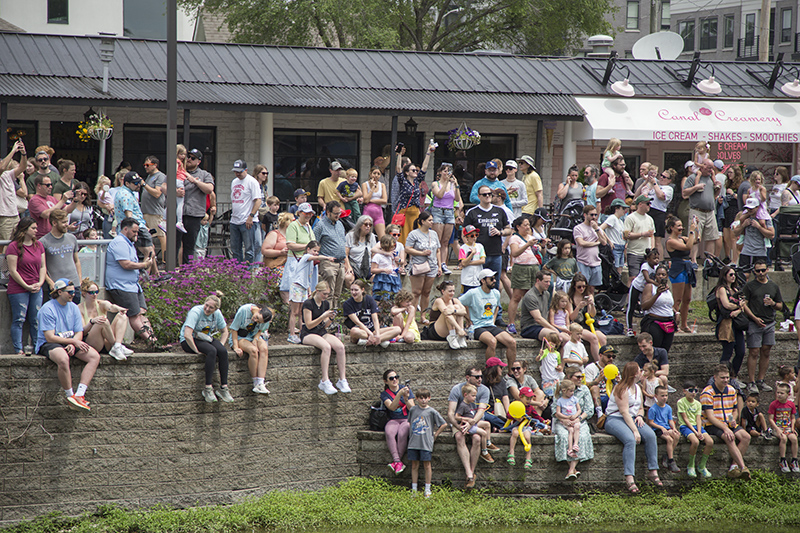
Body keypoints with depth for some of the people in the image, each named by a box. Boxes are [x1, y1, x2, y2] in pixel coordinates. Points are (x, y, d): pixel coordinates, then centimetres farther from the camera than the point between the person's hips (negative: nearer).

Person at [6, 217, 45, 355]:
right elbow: (13, 271, -10)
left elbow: (43, 267, 13)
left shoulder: (39, 245, 11)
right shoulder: (14, 247, -8)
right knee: (19, 319, -5)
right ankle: (19, 350, -3)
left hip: (36, 289, 5)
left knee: (35, 320, 7)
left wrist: (40, 283, -3)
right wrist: (26, 286, -12)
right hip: (18, 289, -5)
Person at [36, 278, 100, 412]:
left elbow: (79, 333, 8)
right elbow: (50, 337, -17)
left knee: (95, 356, -17)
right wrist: (73, 341, -18)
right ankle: (70, 396, -23)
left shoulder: (73, 307, 10)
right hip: (48, 345, -7)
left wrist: (73, 344, -15)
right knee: (63, 359, -40)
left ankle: (79, 395, -27)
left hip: (70, 342, 7)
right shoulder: (47, 309, -11)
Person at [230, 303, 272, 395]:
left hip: (254, 336, 4)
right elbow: (234, 329, -15)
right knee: (253, 350, -34)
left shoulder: (265, 316, -11)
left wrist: (255, 340, -15)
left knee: (264, 349, -29)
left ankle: (260, 383, -35)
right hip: (240, 337, -4)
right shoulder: (244, 310, -23)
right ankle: (255, 382, -24)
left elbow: (260, 330, 5)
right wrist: (236, 347, -20)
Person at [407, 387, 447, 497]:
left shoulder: (432, 412, -1)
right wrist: (411, 433, 14)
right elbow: (409, 422, 25)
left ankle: (427, 490, 7)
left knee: (426, 465, 0)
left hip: (426, 442, -3)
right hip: (413, 442, 3)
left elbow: (444, 424, 3)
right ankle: (414, 489, 14)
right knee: (414, 465, 7)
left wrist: (435, 435, 3)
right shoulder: (413, 410, 8)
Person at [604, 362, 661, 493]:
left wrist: (640, 416, 1)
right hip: (614, 419, -8)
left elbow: (641, 408, 26)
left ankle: (653, 472, -19)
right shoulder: (622, 389, -12)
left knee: (650, 435, -21)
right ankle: (629, 478, -42)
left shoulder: (638, 388, 16)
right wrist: (635, 430, -25)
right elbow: (624, 412, -19)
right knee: (630, 439, -36)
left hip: (632, 419, 8)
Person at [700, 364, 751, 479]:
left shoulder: (731, 390, 10)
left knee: (746, 437, -20)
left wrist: (733, 420, -4)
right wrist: (725, 428, -27)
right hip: (712, 425, -6)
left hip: (728, 423, 6)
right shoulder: (707, 393, -11)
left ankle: (734, 466, -21)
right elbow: (710, 416, -17)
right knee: (729, 438, -34)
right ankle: (743, 468, -36)